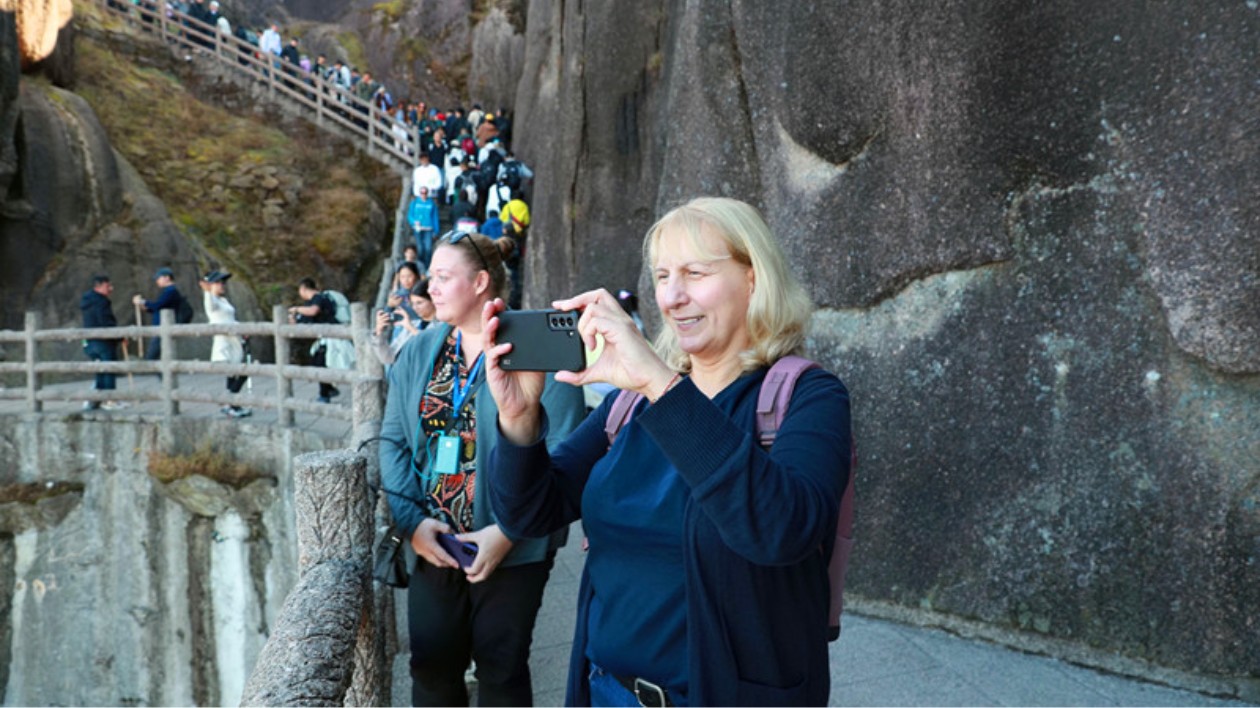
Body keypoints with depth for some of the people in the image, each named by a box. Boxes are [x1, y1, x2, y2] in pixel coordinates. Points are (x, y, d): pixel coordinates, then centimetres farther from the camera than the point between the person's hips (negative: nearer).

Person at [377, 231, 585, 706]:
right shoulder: (417, 352, 8)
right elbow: (393, 440, 6)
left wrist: (508, 532, -18)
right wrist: (411, 520, -8)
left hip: (513, 549, -4)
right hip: (432, 544, 4)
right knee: (432, 666, 11)